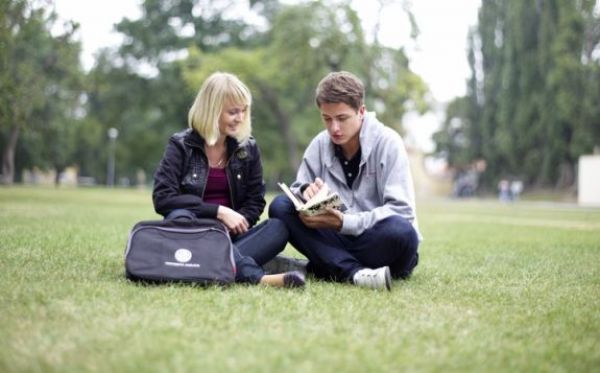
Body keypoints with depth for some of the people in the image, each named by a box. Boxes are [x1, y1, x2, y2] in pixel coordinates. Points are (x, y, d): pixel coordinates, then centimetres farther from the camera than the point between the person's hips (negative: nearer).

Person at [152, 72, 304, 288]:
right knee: (179, 218, -36)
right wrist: (219, 212, -18)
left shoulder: (248, 148, 9)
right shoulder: (181, 145, 0)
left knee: (278, 228, -23)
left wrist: (234, 224, -15)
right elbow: (162, 198, -11)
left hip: (229, 237, 3)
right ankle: (255, 276, -53)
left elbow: (255, 202, 7)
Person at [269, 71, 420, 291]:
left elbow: (401, 211, -17)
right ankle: (354, 272, -29)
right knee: (280, 206, -15)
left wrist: (344, 222, -27)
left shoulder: (387, 143, -11)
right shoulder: (320, 145, 2)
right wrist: (305, 191, -21)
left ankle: (326, 268, -17)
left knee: (400, 231, -37)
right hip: (337, 238, 4)